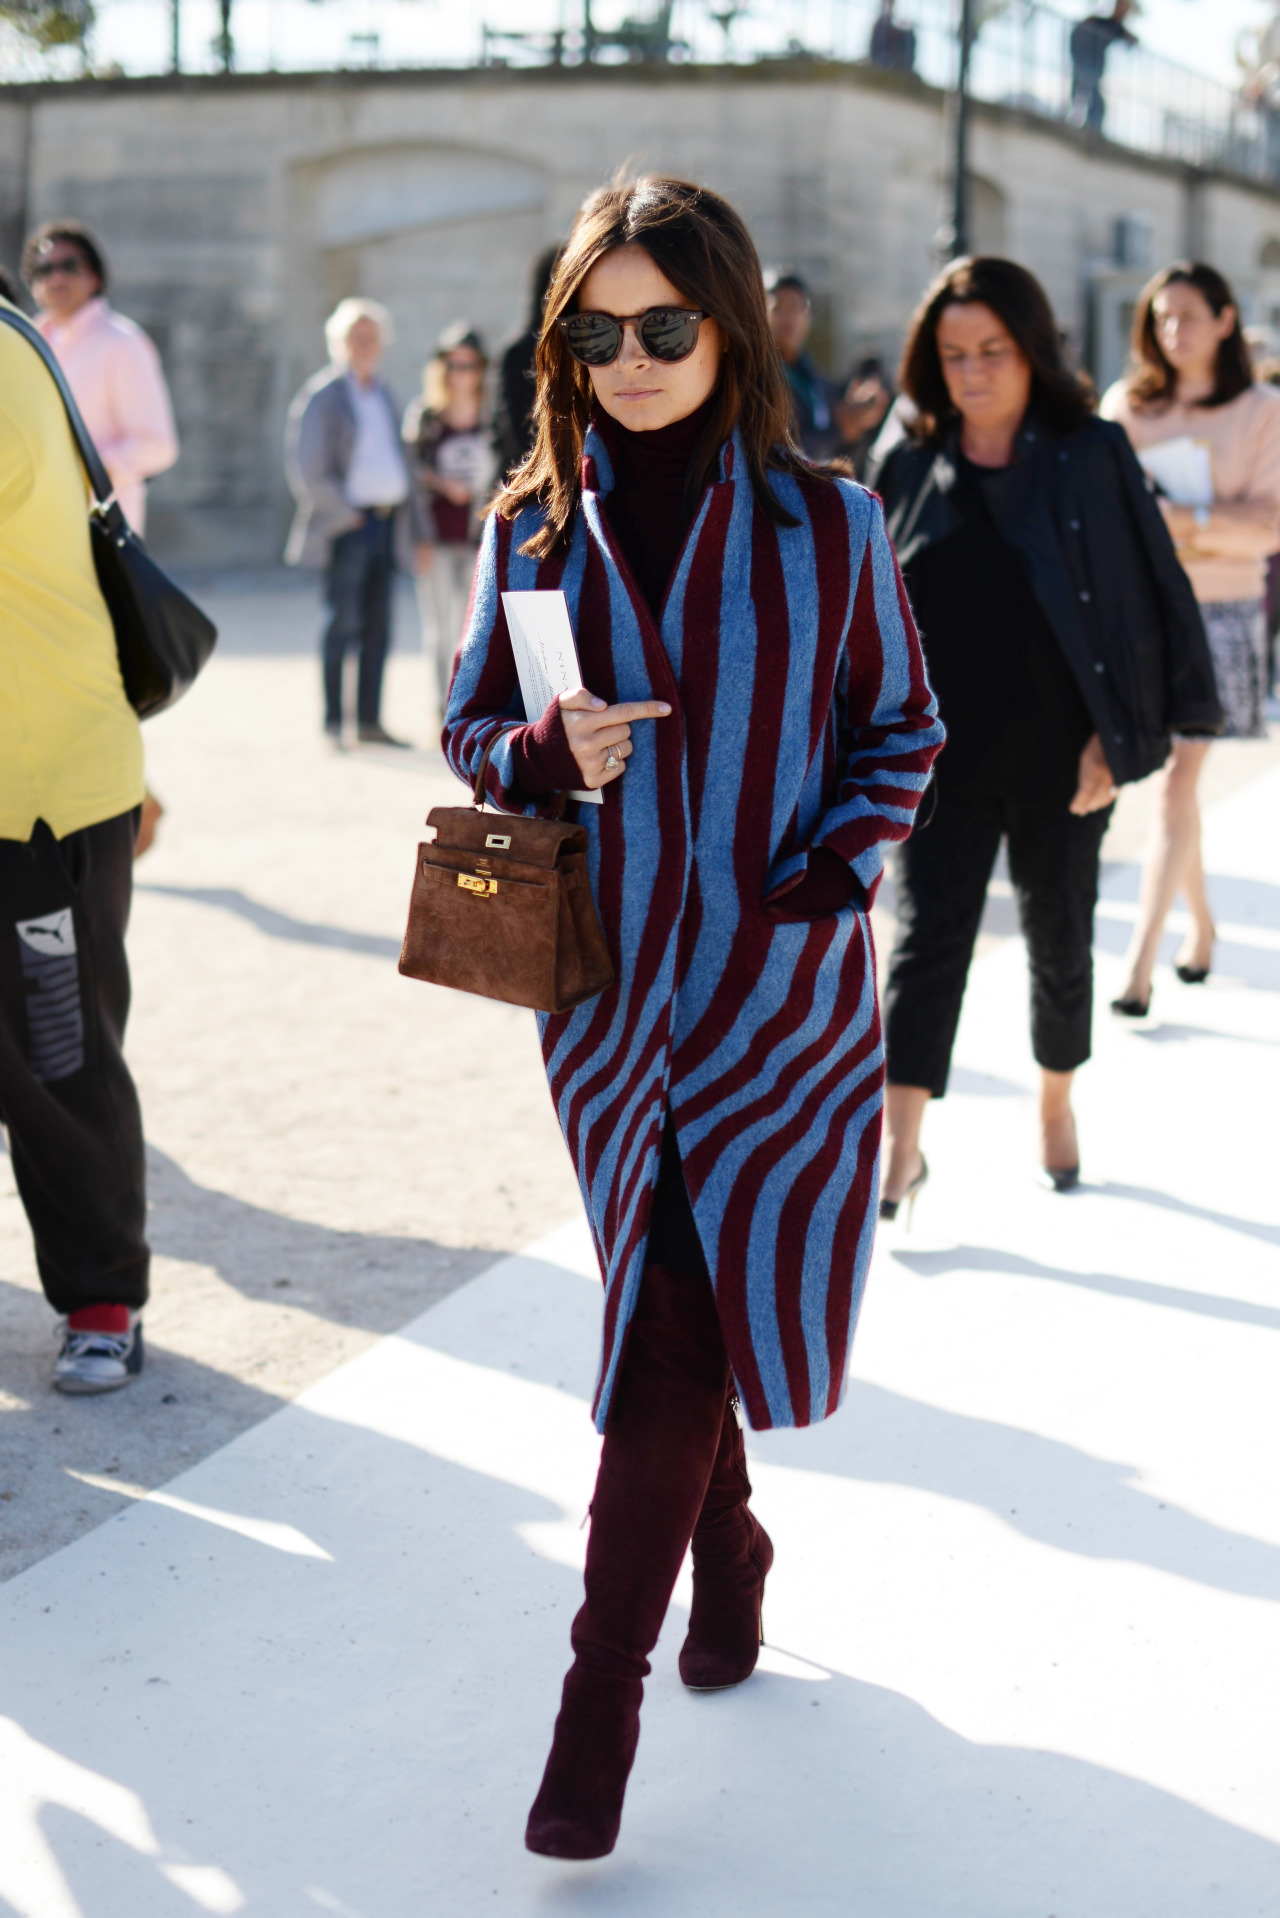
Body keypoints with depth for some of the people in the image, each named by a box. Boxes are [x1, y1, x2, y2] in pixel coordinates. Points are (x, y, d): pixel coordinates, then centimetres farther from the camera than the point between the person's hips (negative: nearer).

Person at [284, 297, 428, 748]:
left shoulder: (384, 395, 19)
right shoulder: (321, 394, -3)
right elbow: (306, 469, -9)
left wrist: (416, 532, 17)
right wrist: (344, 514, -10)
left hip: (386, 521, 6)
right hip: (347, 523, -6)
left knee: (377, 627, 6)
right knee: (343, 624, -7)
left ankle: (370, 721, 10)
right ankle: (332, 722, -2)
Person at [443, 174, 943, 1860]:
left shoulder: (823, 524, -2)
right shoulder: (537, 526, 3)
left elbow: (903, 731, 5)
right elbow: (473, 730, 10)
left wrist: (828, 868, -11)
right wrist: (551, 755, -12)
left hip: (780, 984, -2)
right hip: (607, 980, 2)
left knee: (674, 1343, -4)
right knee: (670, 1328, 8)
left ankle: (602, 1704, 6)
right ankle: (729, 1556, 37)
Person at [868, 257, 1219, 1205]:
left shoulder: (1091, 455, -5)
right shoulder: (912, 468, 3)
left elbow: (1146, 593, -4)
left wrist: (1115, 735, -10)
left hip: (1057, 755, -1)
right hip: (944, 753, 1)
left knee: (1059, 938, 13)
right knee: (927, 939, -5)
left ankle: (1058, 1102, 35)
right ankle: (901, 1151, -4)